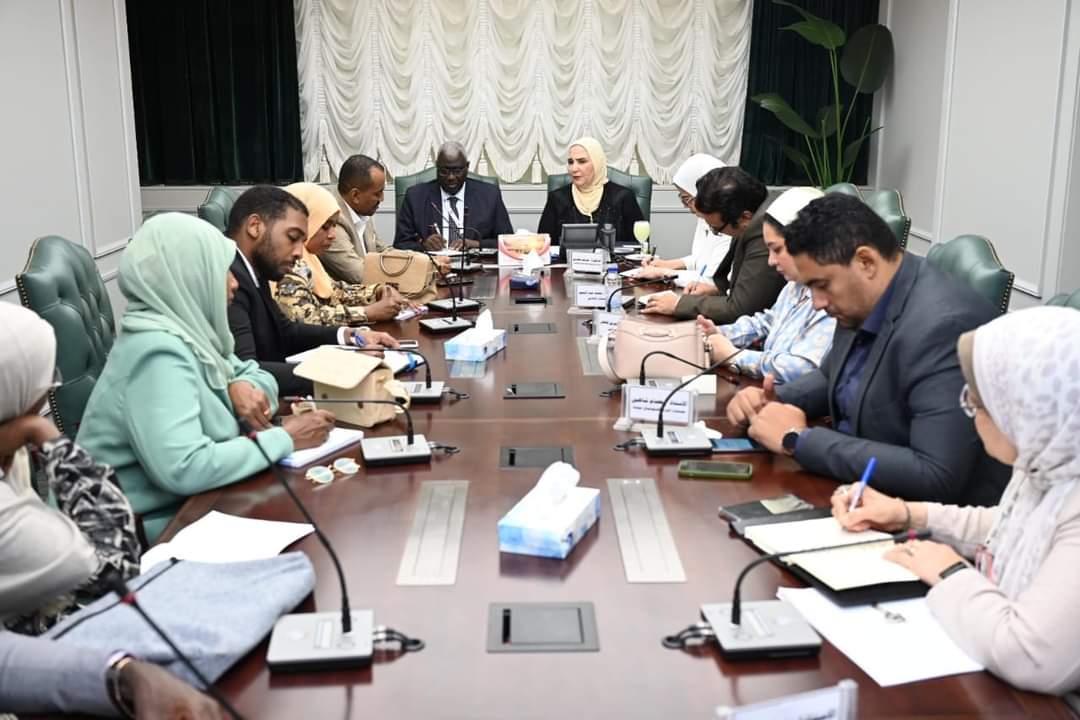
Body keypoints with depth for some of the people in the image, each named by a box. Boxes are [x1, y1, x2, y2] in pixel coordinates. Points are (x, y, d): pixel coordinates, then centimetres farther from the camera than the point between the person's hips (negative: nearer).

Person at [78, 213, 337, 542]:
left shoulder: (187, 328, 1)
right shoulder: (158, 353, -24)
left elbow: (257, 374, 14)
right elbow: (184, 469, -34)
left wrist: (243, 387, -10)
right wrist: (284, 439, -23)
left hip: (187, 500, 8)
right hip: (149, 524, -8)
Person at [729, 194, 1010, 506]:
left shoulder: (944, 327, -26)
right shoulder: (864, 300, -1)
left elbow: (937, 477, -31)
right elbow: (831, 376, 19)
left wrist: (799, 439, -25)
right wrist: (771, 401, -2)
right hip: (861, 489, 8)